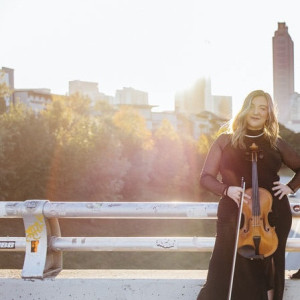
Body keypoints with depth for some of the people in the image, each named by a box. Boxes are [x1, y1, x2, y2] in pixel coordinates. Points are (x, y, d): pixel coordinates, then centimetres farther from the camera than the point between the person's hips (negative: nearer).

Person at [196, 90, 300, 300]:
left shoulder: (276, 143, 9)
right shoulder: (226, 141, 5)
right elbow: (206, 177, 3)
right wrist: (227, 189, -15)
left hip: (273, 217, 2)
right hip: (234, 217, -2)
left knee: (268, 274, 8)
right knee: (225, 279, -5)